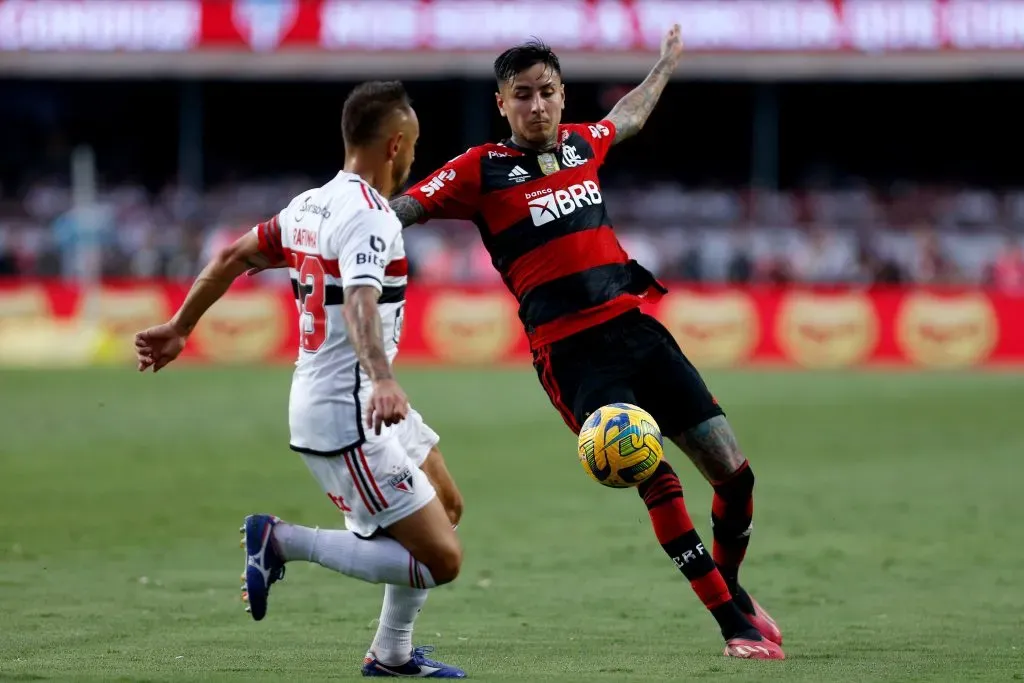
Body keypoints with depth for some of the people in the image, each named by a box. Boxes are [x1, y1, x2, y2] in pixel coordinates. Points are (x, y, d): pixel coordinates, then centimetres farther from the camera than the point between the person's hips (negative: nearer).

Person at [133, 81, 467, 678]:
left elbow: (234, 257, 18)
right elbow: (360, 303, -36)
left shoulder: (312, 204, 9)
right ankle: (284, 542, -5)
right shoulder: (370, 219, -19)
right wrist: (382, 381, -51)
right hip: (348, 420, -10)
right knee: (442, 560, -10)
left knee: (447, 509, 23)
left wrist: (180, 329, 30)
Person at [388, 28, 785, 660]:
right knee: (655, 476, -20)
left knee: (732, 470, 0)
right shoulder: (482, 170, -2)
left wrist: (665, 66, 50)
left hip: (636, 327, 6)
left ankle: (732, 587, 26)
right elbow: (399, 210, -6)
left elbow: (630, 117, 36)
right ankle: (735, 621, -11)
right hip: (571, 352, -6)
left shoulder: (583, 144, 14)